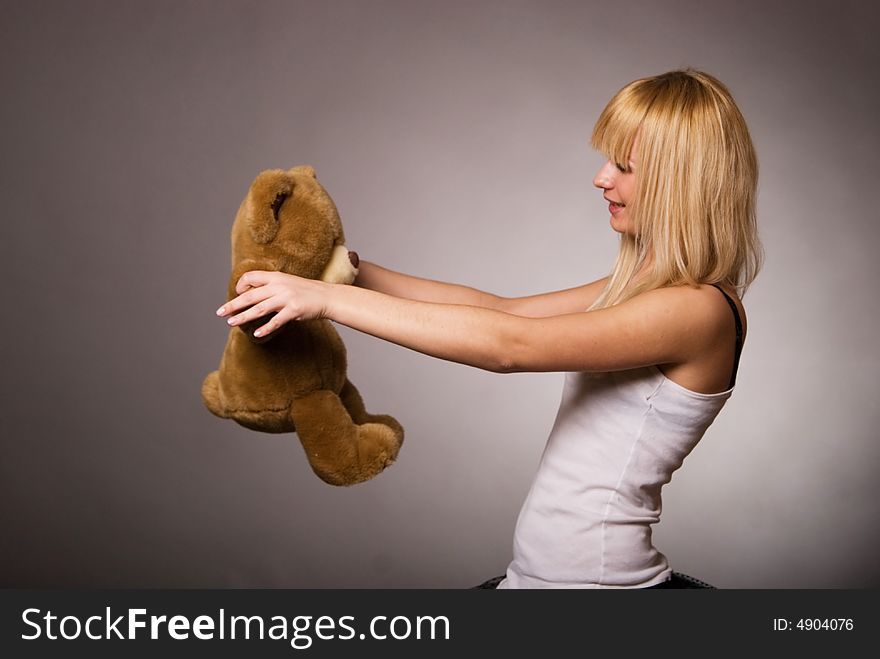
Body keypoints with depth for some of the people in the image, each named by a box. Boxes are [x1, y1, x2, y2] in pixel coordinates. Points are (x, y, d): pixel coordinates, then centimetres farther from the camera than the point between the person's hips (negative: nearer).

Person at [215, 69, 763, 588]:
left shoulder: (701, 310, -18)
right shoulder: (643, 289, 10)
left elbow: (508, 345, -25)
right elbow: (502, 308, 9)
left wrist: (330, 299, -23)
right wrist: (349, 269, 2)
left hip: (596, 576, -8)